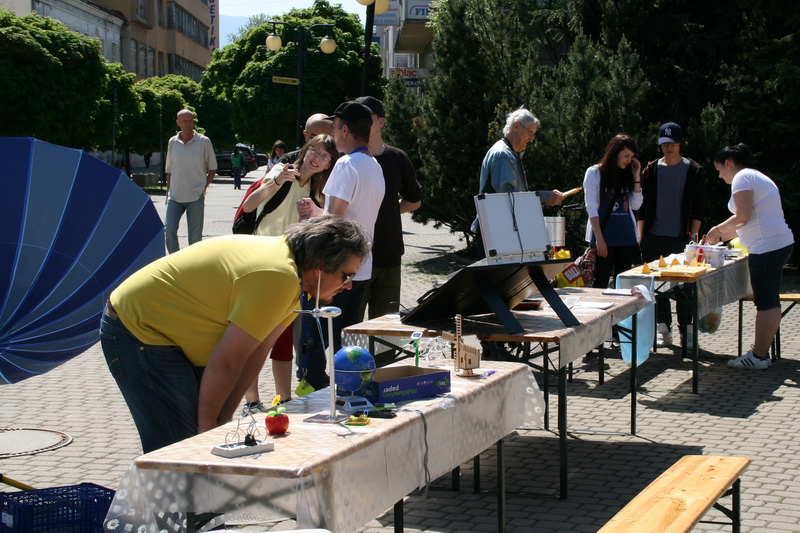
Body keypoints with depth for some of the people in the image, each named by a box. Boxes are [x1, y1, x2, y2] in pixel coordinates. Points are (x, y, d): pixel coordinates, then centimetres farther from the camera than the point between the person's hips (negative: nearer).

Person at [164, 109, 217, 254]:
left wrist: (204, 187, -5)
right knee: (169, 230, -9)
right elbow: (169, 170, 16)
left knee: (195, 236, 2)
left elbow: (212, 169, 6)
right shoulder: (172, 142, 8)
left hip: (196, 197, -2)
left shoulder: (204, 142, 1)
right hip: (175, 197, 2)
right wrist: (168, 191, 11)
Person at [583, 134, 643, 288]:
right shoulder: (595, 173, -1)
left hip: (627, 237, 5)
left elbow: (636, 205, 8)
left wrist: (636, 177, 3)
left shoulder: (627, 175, 14)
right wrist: (599, 238, -12)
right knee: (601, 283, -5)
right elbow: (591, 208, -6)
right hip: (604, 237, -5)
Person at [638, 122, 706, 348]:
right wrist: (641, 234, 5)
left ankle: (686, 330, 6)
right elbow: (643, 204, 11)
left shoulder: (694, 171, 2)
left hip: (680, 238, -2)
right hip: (654, 237, 3)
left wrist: (693, 236, -6)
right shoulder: (652, 169, 9)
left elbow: (698, 208, 2)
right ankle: (663, 328, 12)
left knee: (683, 286, -2)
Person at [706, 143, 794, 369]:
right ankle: (762, 352, 15)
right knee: (770, 301, 11)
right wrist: (722, 236, 26)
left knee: (765, 302, -7)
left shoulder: (742, 178, -7)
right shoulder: (756, 177, 24)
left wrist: (718, 229, -1)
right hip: (780, 243, 10)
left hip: (766, 247, -10)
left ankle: (758, 356, -5)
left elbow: (742, 217, -16)